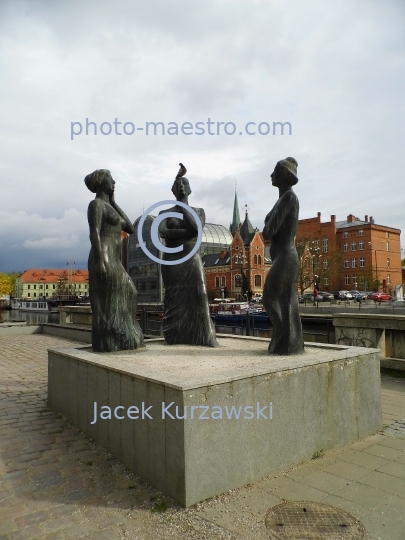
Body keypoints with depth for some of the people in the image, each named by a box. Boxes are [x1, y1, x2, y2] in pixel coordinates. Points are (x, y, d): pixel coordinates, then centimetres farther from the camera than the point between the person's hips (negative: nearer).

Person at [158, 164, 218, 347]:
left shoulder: (199, 211, 9)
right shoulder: (165, 212, 7)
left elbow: (196, 229, -12)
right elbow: (162, 232, -12)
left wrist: (182, 205, -7)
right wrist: (187, 231, -14)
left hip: (192, 260, 0)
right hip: (171, 261, 0)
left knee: (197, 296, -10)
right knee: (174, 299, -2)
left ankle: (200, 336, -9)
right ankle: (176, 336, 3)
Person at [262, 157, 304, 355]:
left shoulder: (288, 196, -12)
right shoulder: (283, 198, 19)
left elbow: (270, 230, -16)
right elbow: (270, 229, 20)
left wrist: (267, 230, 3)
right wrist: (268, 230, 0)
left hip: (284, 257, -10)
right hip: (284, 256, 10)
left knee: (273, 298, -9)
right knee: (285, 302, 10)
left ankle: (286, 344, -4)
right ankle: (290, 344, 16)